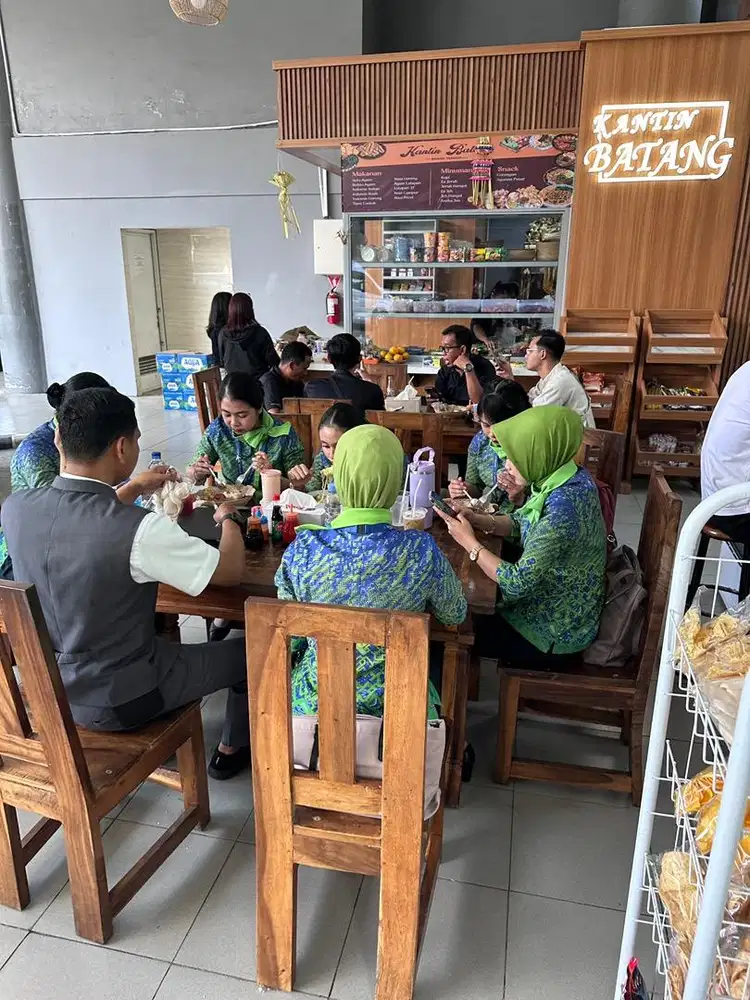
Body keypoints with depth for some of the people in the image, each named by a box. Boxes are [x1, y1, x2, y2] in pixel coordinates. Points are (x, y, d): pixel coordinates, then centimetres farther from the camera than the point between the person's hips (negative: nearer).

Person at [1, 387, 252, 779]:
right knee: (250, 651, 14)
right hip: (117, 699, -6)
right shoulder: (140, 530, -33)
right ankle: (233, 750, 39)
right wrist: (229, 518, 0)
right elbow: (231, 572, -18)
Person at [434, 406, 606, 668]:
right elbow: (522, 523, 9)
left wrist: (469, 542, -20)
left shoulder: (563, 507, -35)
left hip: (555, 634, -8)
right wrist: (477, 520, -8)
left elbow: (518, 583, -30)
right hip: (548, 601, 8)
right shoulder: (557, 479, -7)